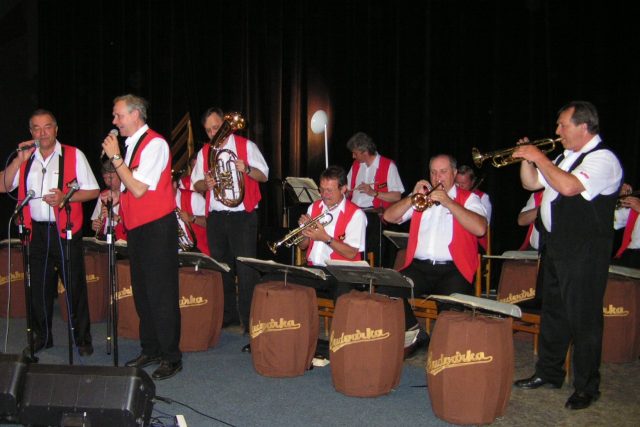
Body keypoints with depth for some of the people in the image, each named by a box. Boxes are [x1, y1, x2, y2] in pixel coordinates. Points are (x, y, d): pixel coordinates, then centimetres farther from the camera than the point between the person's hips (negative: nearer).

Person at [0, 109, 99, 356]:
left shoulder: (74, 155, -1)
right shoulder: (25, 158, 11)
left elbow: (93, 190, -1)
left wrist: (65, 197, -16)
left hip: (65, 231, -4)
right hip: (36, 231, 4)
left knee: (75, 287, 0)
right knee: (38, 287, 12)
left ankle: (82, 339, 14)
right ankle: (42, 337, 28)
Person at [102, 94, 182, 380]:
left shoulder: (154, 144, -13)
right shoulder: (131, 144, 12)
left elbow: (139, 189, -21)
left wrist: (115, 157, -15)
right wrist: (116, 196, 7)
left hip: (156, 227, -9)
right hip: (136, 227, 9)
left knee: (161, 295, -4)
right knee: (142, 292, 15)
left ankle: (171, 357, 6)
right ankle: (150, 351, 28)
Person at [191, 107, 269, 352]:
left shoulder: (246, 146, 2)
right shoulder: (204, 152, 14)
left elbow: (264, 176, 1)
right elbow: (196, 184, 14)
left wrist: (247, 169, -19)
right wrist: (206, 183, -9)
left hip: (243, 215, -5)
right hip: (216, 218, 5)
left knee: (245, 270, -10)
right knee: (221, 267, 11)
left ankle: (250, 322, -7)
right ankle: (227, 315, 23)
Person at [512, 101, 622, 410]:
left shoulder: (603, 159, -14)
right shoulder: (566, 157, 16)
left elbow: (569, 186, -30)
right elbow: (531, 183, 20)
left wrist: (539, 157, -20)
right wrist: (527, 158, 3)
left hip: (584, 253, -9)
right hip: (554, 246, 9)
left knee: (583, 320, -2)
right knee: (552, 313, 17)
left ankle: (586, 388, 10)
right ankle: (549, 373, 31)